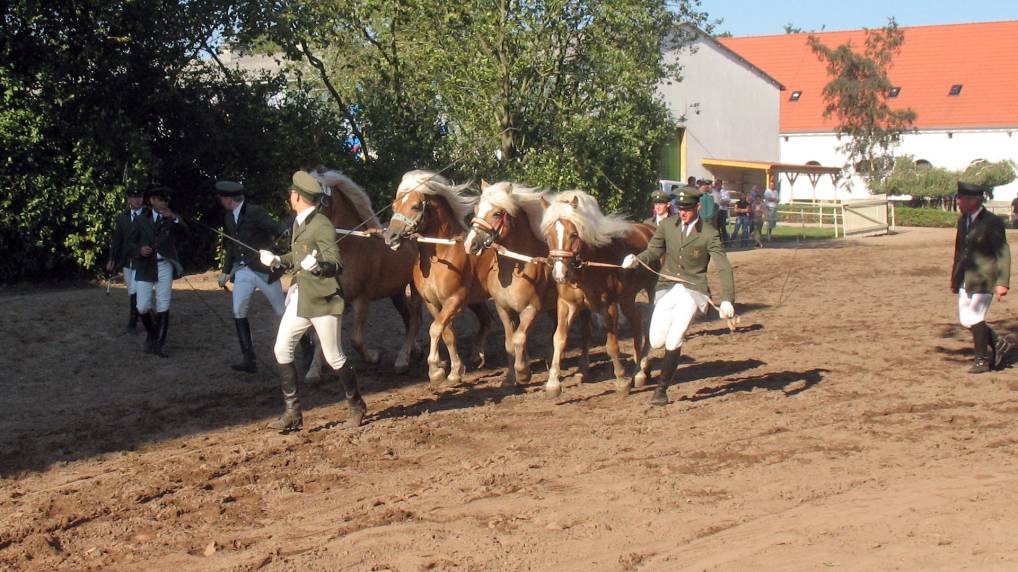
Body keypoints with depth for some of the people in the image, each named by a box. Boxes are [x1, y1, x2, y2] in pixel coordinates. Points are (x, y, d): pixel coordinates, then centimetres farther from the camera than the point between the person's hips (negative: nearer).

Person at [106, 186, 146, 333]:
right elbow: (117, 239, 8)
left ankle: (133, 322, -2)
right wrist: (112, 259, 4)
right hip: (126, 260, 5)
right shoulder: (122, 217, 9)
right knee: (132, 291, 11)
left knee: (135, 291, -10)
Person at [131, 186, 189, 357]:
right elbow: (131, 243, 9)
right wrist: (140, 250, -13)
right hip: (145, 267, 0)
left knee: (163, 308, -1)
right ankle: (151, 334, 23)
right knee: (143, 307, -4)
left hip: (165, 266, 0)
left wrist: (175, 219, -27)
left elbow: (184, 233, -11)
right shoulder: (141, 220, 7)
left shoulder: (172, 218, 7)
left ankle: (159, 344, 9)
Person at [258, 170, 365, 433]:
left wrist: (317, 265, -38)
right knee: (282, 349, 2)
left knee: (334, 357, 2)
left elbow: (336, 265, -21)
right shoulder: (299, 223, 10)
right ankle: (293, 413, 7)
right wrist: (279, 261, 23)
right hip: (300, 297, 8)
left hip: (322, 299, -8)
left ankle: (356, 405, 23)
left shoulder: (322, 225, -16)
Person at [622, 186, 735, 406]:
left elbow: (724, 268, -13)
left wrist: (727, 300, -24)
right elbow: (653, 251, 9)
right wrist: (636, 259, -14)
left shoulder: (709, 234, -9)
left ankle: (662, 389, 3)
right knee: (656, 341, -1)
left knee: (673, 341, -12)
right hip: (667, 287, 4)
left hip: (692, 290, -4)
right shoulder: (668, 225, 2)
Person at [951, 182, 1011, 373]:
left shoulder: (992, 222, -13)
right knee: (965, 320, 9)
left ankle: (982, 360, 10)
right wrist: (955, 278, 19)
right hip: (965, 279, 8)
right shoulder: (962, 220, 10)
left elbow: (1003, 253, -14)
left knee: (975, 319, -5)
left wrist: (1002, 283, -19)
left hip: (983, 279, -8)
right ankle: (998, 344, 28)